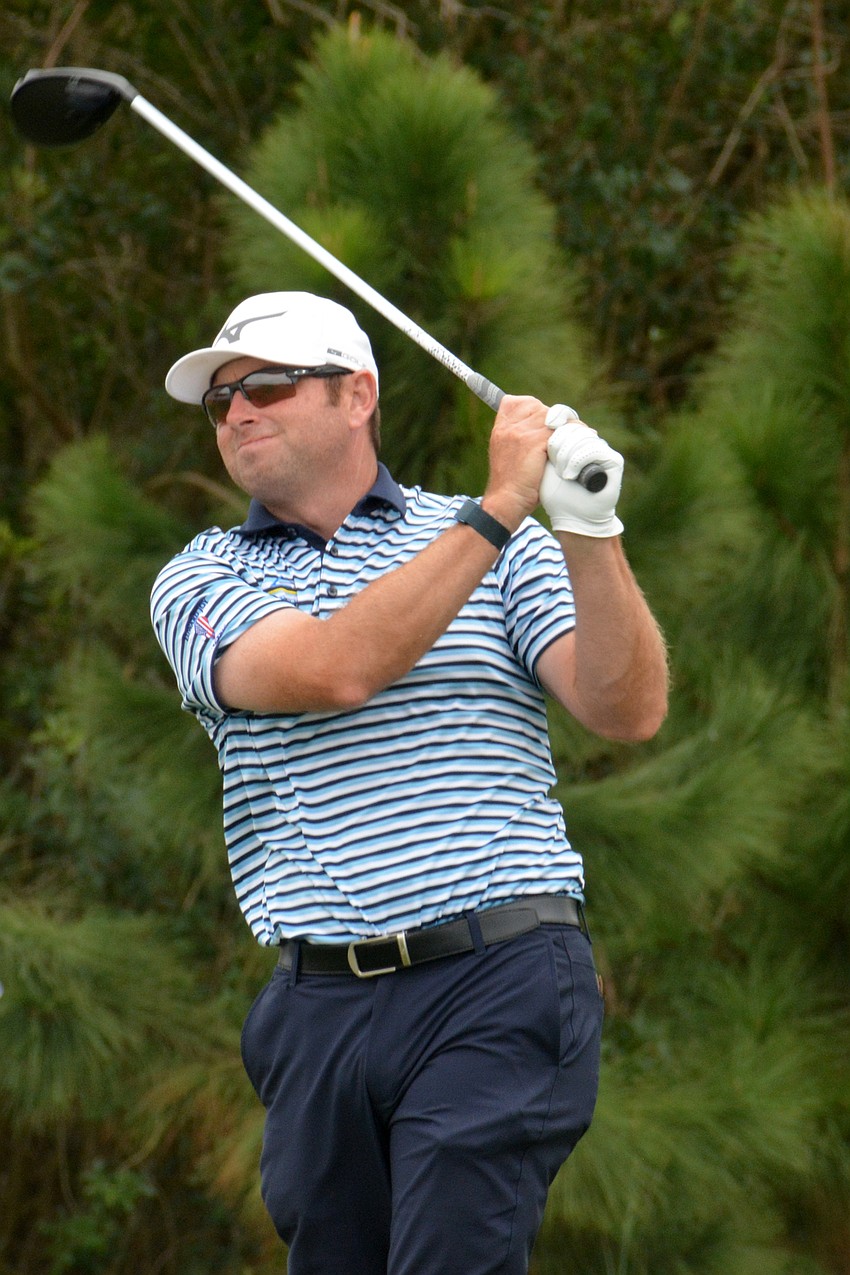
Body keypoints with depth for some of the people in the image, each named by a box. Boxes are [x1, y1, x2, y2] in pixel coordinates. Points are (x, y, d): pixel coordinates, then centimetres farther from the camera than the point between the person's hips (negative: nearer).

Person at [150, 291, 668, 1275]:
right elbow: (333, 671, -11)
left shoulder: (506, 547, 11)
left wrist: (588, 533, -17)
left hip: (497, 982, -2)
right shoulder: (198, 584, 10)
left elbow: (628, 711, -2)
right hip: (321, 1006, 3)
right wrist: (497, 512, -13)